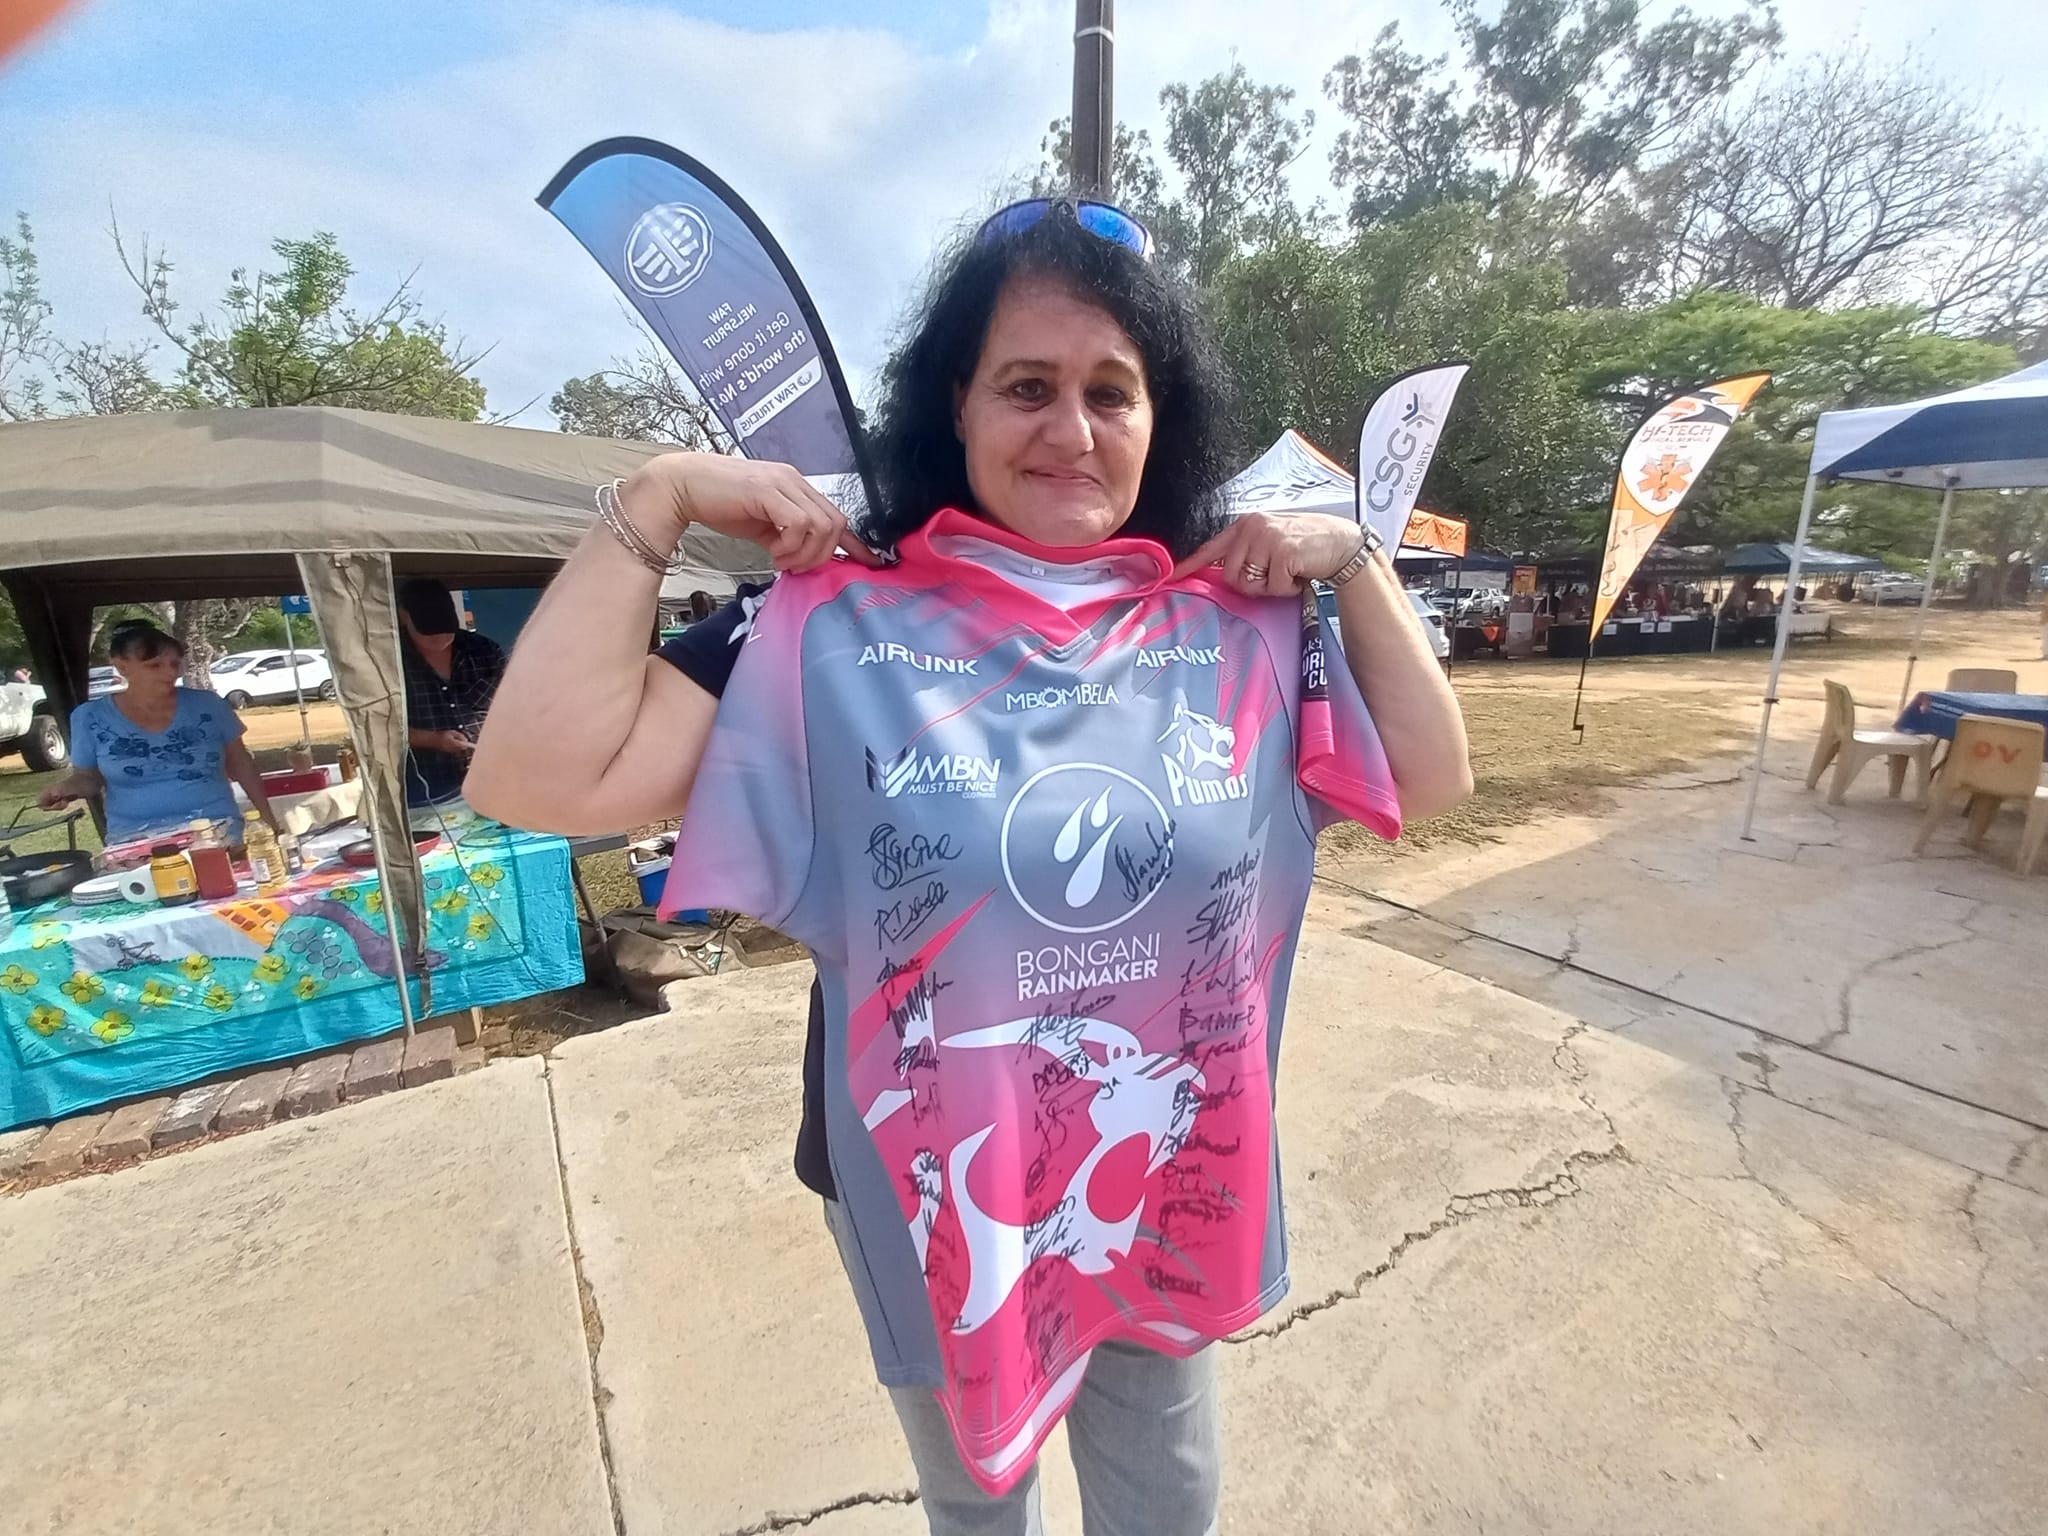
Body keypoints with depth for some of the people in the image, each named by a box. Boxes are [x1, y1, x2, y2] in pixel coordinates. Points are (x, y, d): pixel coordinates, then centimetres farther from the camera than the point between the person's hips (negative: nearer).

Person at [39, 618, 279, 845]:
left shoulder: (207, 704, 3)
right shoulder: (91, 718, 4)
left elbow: (240, 763, 10)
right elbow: (88, 777, 16)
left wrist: (268, 817, 7)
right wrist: (67, 786, -6)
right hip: (136, 841, 1)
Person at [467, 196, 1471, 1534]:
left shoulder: (1240, 629, -7)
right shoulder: (836, 630, -17)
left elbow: (1432, 780, 0)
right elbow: (539, 782, -20)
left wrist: (1352, 557, -8)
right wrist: (654, 501, -21)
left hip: (1169, 1192, 3)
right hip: (930, 1195, -1)